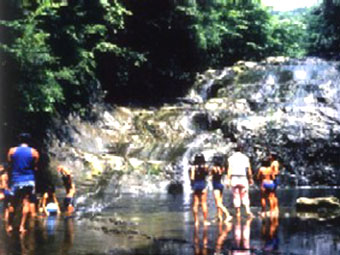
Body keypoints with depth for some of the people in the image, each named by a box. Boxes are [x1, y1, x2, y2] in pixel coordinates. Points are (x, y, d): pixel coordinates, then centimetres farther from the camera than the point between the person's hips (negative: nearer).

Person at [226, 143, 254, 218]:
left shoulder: (231, 158, 1)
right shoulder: (245, 157, 4)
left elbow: (230, 169, -7)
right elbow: (249, 170, 4)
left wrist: (228, 179, -8)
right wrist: (250, 178, 15)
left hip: (234, 178, -1)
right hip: (243, 178, 1)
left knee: (236, 196, 6)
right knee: (245, 195, 6)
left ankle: (238, 212, 7)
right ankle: (248, 210, -12)